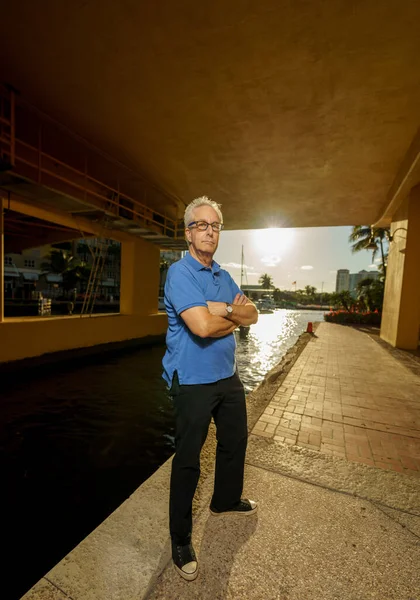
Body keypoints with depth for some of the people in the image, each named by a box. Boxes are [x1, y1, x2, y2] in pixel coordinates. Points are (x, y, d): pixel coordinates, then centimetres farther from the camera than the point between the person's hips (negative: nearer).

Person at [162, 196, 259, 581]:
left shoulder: (223, 276, 8)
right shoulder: (180, 272, -16)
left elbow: (253, 315, 1)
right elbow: (202, 326, -30)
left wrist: (225, 309, -18)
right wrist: (235, 316, -11)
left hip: (228, 377, 8)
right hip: (193, 382, -8)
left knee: (235, 442, 24)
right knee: (187, 461, 8)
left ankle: (226, 500, 51)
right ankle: (181, 540, 33)